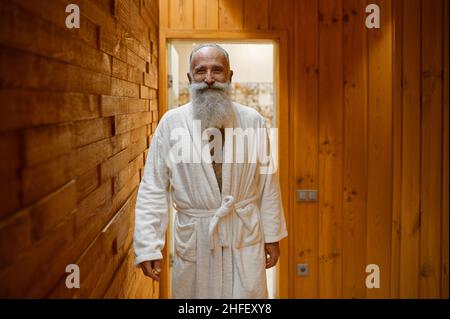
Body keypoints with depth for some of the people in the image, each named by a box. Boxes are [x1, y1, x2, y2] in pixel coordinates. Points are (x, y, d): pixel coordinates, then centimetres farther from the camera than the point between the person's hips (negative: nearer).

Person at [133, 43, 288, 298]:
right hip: (194, 239, 0)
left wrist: (272, 235, 6)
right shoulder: (171, 123, -6)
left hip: (246, 237, 1)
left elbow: (267, 183, 3)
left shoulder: (254, 121, -3)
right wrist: (148, 246, -9)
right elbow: (153, 189, -5)